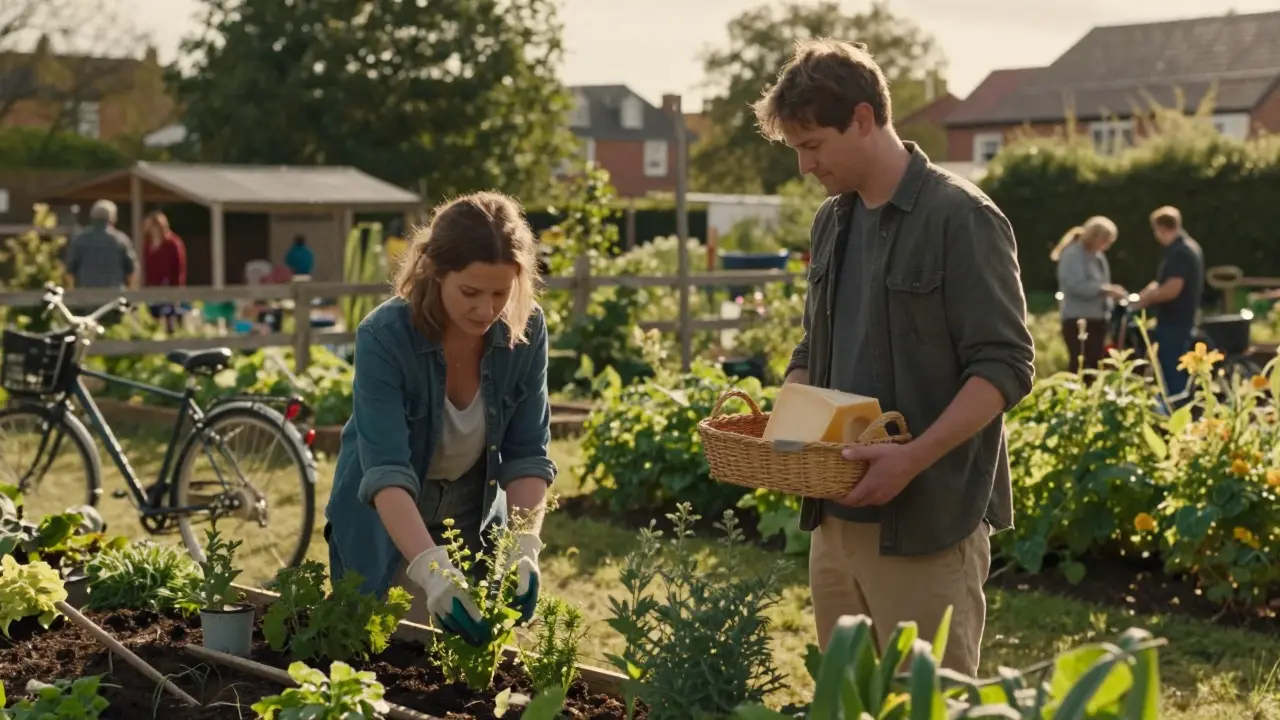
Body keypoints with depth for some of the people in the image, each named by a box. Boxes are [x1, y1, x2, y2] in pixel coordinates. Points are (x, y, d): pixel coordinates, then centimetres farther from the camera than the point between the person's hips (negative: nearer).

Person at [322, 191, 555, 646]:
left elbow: (527, 454, -14)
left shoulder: (525, 331, -17)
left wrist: (523, 547, -29)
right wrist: (431, 569, -47)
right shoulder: (384, 338, -27)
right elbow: (386, 471, -34)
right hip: (388, 528, -3)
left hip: (476, 523, 3)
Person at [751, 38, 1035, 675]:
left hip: (928, 518, -7)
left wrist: (913, 459, -25)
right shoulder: (830, 222, 12)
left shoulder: (960, 218, -10)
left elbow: (1005, 367, -14)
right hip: (836, 515, 7)